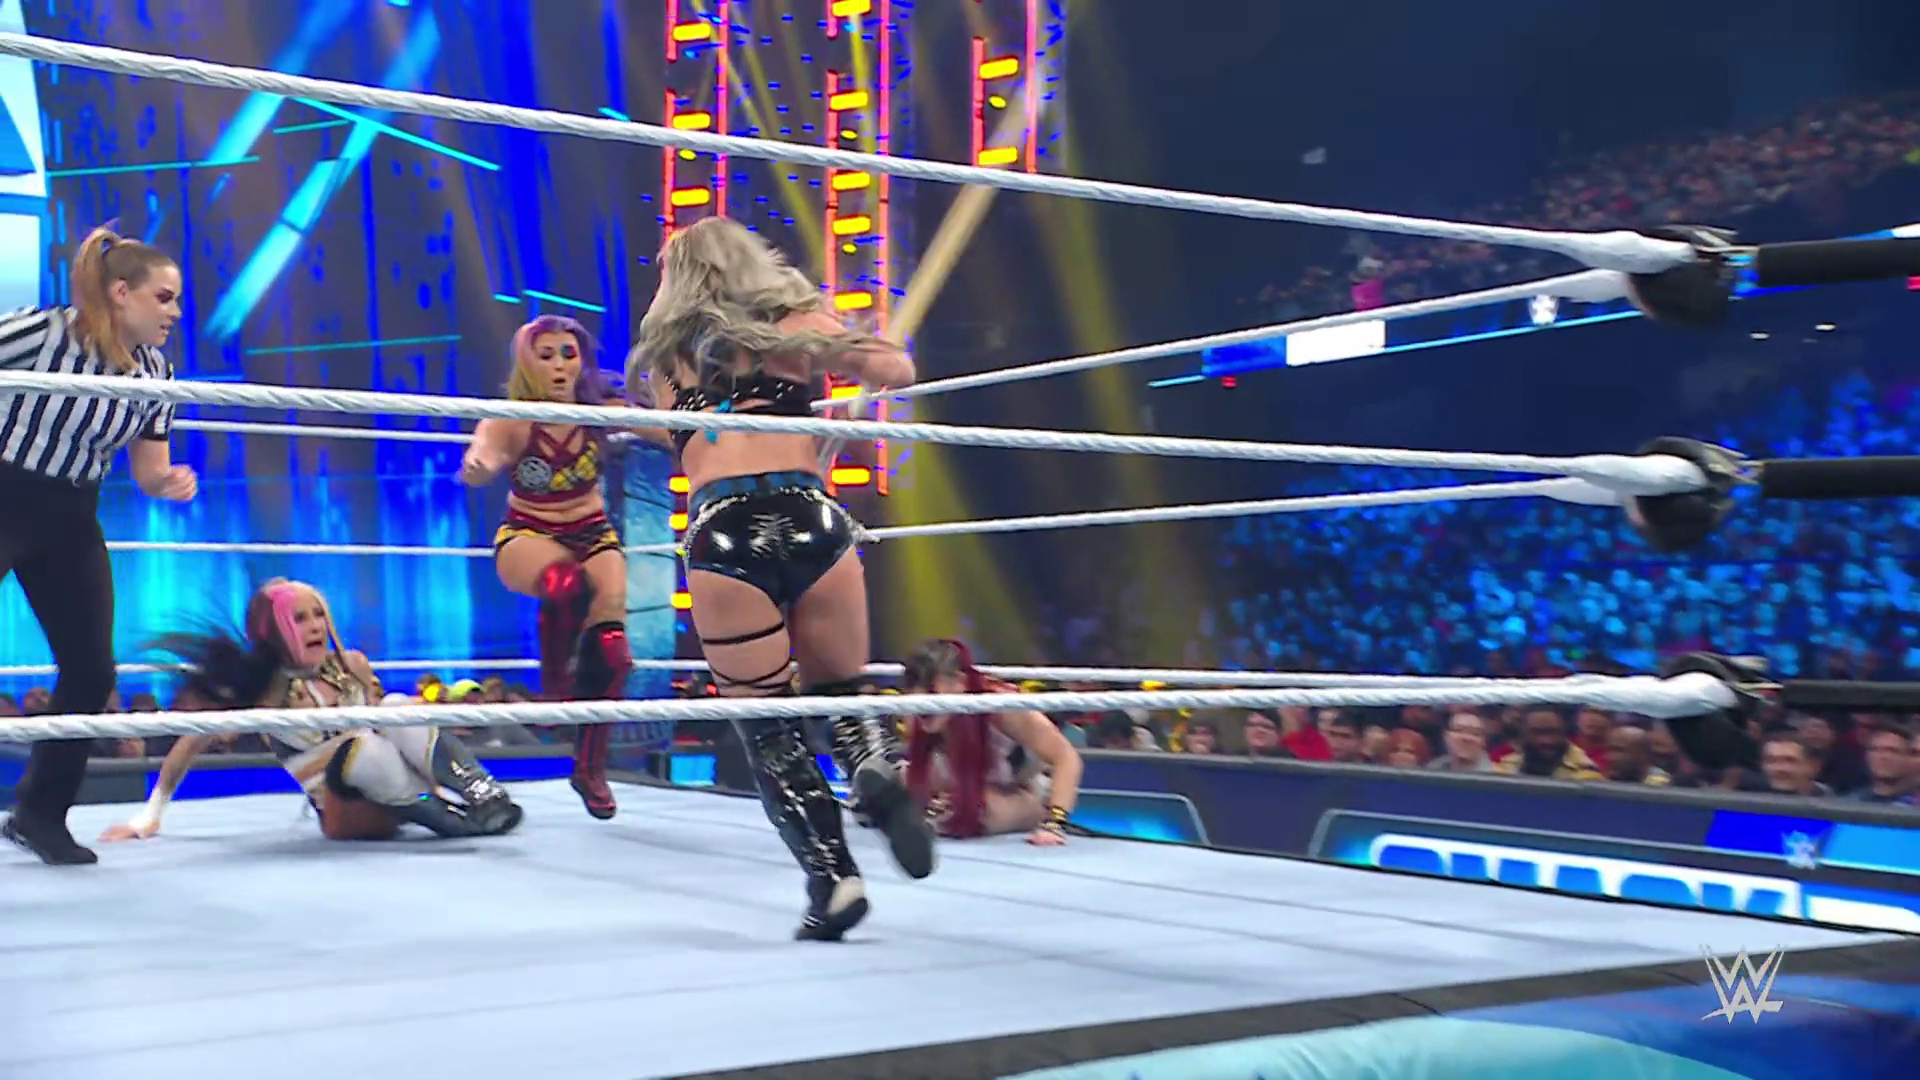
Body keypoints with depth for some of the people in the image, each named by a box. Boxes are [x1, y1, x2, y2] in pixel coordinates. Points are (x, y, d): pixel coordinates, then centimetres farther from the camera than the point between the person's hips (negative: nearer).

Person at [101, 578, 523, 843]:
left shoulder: (353, 665, 5)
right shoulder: (262, 692, -4)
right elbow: (190, 744, 1)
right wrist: (151, 815, 2)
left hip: (398, 800, 4)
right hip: (346, 815, -4)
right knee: (361, 746, -34)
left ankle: (481, 795, -28)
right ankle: (455, 819, -32)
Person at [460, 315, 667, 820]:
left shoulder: (600, 412, -14)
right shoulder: (512, 422, -22)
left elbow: (669, 431, -22)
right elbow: (478, 466, -41)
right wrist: (478, 463, -64)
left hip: (594, 536, 3)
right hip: (527, 538, -3)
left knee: (610, 641, -12)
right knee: (565, 582, -39)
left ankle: (591, 769, 8)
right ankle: (555, 681, -12)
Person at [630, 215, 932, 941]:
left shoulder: (666, 359, 19)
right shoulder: (796, 326, 13)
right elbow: (897, 372, 10)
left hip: (723, 536, 0)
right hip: (810, 520, 0)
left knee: (769, 725, 10)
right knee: (839, 696, 20)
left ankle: (833, 879, 1)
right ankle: (879, 771, -12)